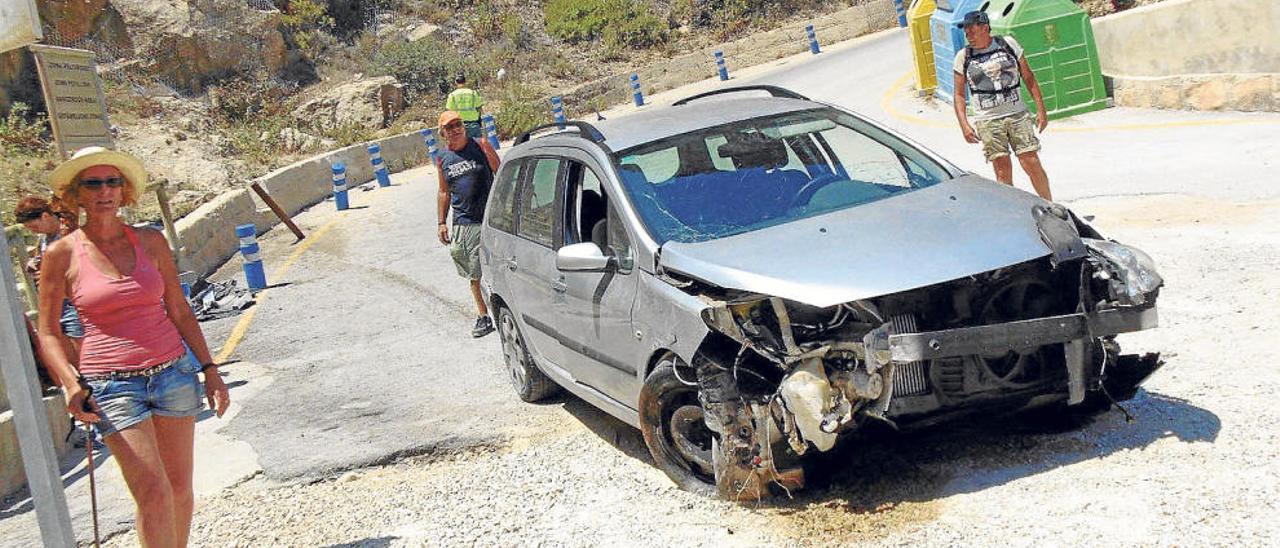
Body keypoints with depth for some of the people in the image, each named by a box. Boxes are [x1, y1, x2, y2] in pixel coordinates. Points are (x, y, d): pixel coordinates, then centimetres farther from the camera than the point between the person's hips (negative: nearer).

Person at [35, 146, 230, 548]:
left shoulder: (150, 242, 5)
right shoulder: (61, 255, -2)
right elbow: (47, 333, 4)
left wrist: (210, 370, 7)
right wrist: (70, 383, -12)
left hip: (173, 372, 3)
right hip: (112, 385, -3)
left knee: (180, 488, 8)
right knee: (154, 493, -10)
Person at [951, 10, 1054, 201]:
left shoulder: (1008, 44, 3)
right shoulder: (963, 57, 2)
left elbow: (1028, 77, 9)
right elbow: (959, 94, 4)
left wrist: (1041, 109, 5)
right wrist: (964, 125, -8)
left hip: (1017, 114, 1)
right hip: (987, 120, -1)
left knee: (1032, 163, -2)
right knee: (1003, 170, -4)